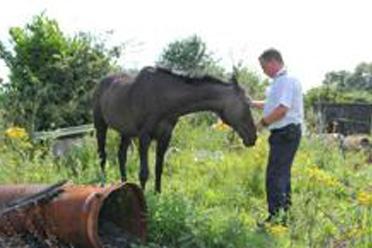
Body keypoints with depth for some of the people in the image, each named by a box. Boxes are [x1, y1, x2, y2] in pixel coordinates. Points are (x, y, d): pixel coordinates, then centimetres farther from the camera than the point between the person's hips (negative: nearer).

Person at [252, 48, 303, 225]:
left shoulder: (287, 80, -16)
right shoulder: (278, 82, 17)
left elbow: (282, 109, -24)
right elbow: (272, 105, 28)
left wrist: (262, 123, -14)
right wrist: (251, 103, 23)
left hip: (286, 133, -11)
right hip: (282, 134, 11)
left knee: (275, 176, -9)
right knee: (282, 175, 17)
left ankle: (276, 217, -6)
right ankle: (284, 214, 26)